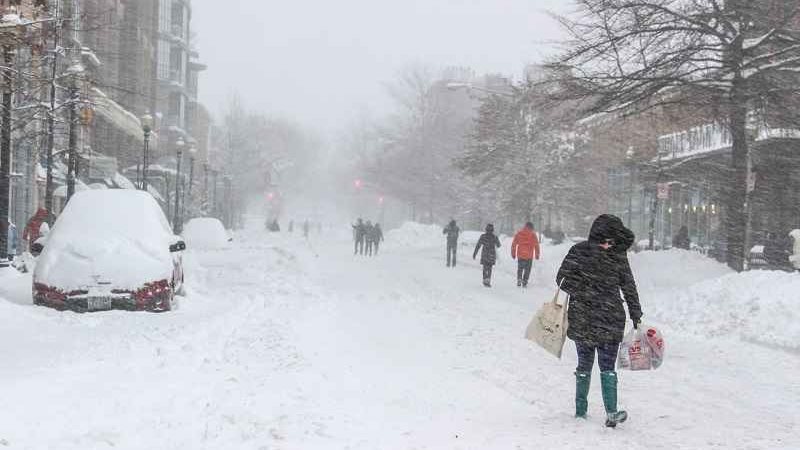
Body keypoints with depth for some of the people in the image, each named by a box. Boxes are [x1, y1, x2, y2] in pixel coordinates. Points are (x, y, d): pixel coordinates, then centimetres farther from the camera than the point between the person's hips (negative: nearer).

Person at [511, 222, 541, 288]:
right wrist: (537, 255, 8)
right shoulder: (533, 235, -2)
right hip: (529, 256, -2)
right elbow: (536, 245, -1)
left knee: (520, 269, 15)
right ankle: (524, 283, 2)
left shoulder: (518, 233, 4)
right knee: (527, 270, 8)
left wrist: (513, 254, 13)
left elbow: (514, 244, 6)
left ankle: (519, 280, -1)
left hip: (520, 255, 2)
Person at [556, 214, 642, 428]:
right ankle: (611, 413, 0)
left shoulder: (578, 251, -5)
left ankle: (581, 411, 18)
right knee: (608, 367, 7)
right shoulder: (618, 257, -4)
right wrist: (636, 315, 11)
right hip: (611, 321, -1)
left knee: (584, 364, 14)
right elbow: (630, 289, 2)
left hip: (580, 320, 1)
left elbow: (561, 279, -5)